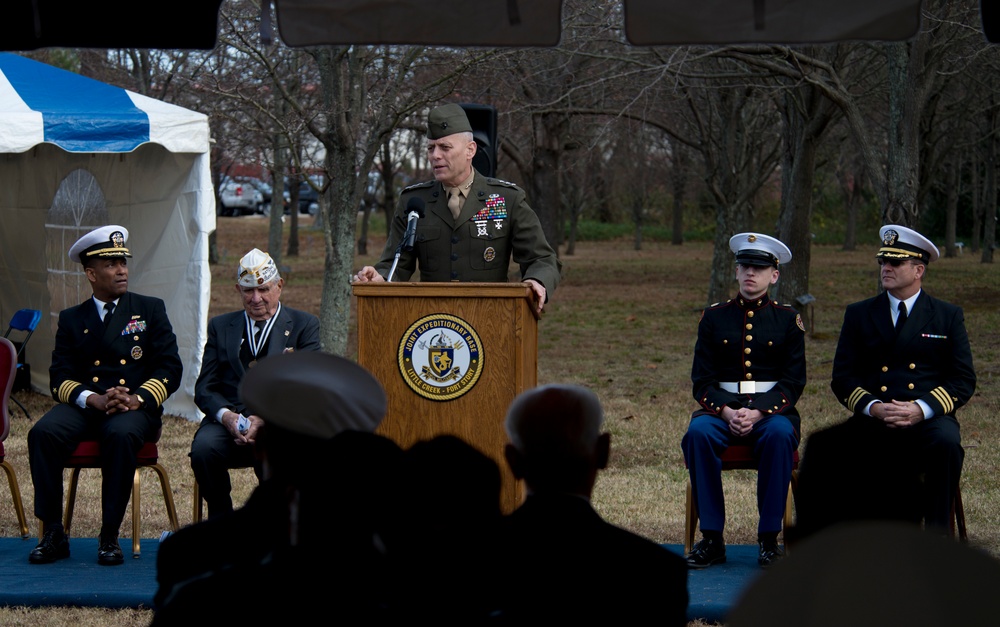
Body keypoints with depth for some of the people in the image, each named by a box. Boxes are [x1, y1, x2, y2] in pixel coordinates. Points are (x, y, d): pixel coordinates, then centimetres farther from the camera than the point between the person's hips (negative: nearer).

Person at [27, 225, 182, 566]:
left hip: (135, 408, -2)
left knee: (122, 434, -37)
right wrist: (96, 400, -15)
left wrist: (138, 399, -15)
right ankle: (53, 533, -21)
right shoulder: (71, 319, 16)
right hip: (82, 407, 2)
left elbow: (170, 368, 4)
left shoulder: (150, 309, 12)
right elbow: (60, 378, 6)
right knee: (43, 433, -29)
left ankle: (110, 536, -28)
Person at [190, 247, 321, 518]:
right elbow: (204, 389, 11)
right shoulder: (220, 326, 19)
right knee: (203, 448, -31)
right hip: (227, 419, 3)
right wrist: (226, 416, -12)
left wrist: (264, 419, -17)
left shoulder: (304, 325, 10)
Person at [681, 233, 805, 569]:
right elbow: (702, 380, 4)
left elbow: (793, 382, 0)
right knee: (698, 433, -33)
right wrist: (726, 412, -15)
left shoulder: (788, 320, 7)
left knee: (780, 435, -36)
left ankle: (769, 538, -25)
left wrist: (758, 412, -17)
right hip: (722, 409, 1)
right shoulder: (714, 317, 10)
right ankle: (712, 538, -25)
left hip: (772, 411, -1)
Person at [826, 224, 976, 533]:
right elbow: (842, 377, 10)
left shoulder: (948, 316, 13)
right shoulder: (859, 314, 17)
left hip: (929, 419, -1)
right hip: (873, 422, 1)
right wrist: (873, 407, -11)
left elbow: (963, 380, 5)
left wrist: (922, 409, -13)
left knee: (946, 442, -37)